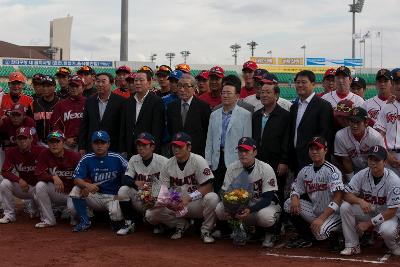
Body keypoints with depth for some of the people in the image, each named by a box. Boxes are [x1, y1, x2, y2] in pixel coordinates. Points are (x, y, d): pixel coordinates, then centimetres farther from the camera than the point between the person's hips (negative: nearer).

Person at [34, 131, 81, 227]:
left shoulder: (74, 156, -12)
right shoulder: (44, 155, -5)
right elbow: (38, 174, -14)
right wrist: (53, 177, -32)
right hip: (56, 193, 3)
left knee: (73, 206, -33)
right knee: (40, 186, -24)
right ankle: (48, 220, -10)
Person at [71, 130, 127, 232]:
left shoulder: (117, 159, -7)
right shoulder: (86, 159, -1)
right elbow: (76, 179, -9)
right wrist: (87, 185, -31)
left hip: (113, 196, -3)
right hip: (95, 196, 3)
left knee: (116, 213, -33)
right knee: (76, 190, -21)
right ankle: (84, 222, -6)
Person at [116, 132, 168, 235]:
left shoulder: (163, 161, -10)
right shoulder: (134, 160, 1)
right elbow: (125, 179, -6)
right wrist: (136, 183, -29)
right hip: (139, 199, 3)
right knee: (123, 190, -23)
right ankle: (129, 223, -9)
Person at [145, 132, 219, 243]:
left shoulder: (198, 161, -11)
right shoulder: (169, 164, 2)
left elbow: (208, 187, -17)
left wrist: (189, 197, -29)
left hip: (197, 204, -3)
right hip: (175, 205, 4)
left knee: (212, 197, -36)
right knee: (150, 214, -18)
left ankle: (206, 230, -10)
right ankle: (181, 225, 9)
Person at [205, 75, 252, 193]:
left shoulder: (245, 115, 0)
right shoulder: (214, 115, 15)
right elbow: (209, 141, 15)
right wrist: (208, 162, 9)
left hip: (235, 162, -4)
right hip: (217, 162, 4)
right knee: (217, 193, 6)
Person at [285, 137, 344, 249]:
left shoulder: (332, 171, -16)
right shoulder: (305, 171, 4)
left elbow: (338, 199, -23)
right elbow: (296, 189, 12)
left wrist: (321, 218, -31)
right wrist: (294, 198, -16)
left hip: (333, 214, -6)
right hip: (314, 211, 7)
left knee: (320, 231, -34)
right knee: (289, 204, -10)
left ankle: (336, 235, 4)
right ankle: (306, 238, 4)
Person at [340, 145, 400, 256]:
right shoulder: (362, 174, -10)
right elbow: (347, 195, -11)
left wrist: (369, 223, -21)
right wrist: (360, 201, -34)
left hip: (385, 215, -4)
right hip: (365, 212, 4)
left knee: (387, 230, -37)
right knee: (345, 207, -22)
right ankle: (352, 246, -11)